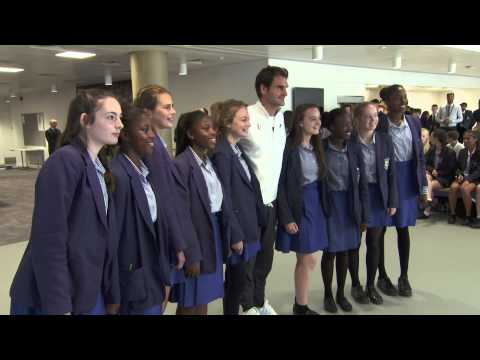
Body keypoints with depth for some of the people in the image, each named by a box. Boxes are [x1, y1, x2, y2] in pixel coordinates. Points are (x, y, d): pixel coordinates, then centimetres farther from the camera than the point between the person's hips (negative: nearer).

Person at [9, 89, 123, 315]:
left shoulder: (99, 167, 9)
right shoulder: (65, 161, -17)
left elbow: (102, 235, 10)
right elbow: (49, 240, -21)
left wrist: (112, 295, 10)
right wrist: (58, 306, -21)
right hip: (56, 296, -8)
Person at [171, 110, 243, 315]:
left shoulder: (210, 161, 8)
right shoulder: (182, 164, -17)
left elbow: (223, 202, 10)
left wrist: (234, 235, 9)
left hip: (215, 234, 7)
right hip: (195, 237, -7)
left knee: (204, 298, 17)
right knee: (190, 303, 8)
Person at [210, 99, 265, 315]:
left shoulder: (239, 149, 11)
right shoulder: (221, 153, -17)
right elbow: (225, 198, -19)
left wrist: (257, 222, 12)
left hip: (250, 225, 8)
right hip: (238, 228, -8)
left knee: (238, 279, 18)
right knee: (240, 280, 6)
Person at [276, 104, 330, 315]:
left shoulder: (316, 146, 8)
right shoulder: (289, 147, -15)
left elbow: (322, 179, 13)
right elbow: (280, 184, -16)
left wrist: (324, 206, 8)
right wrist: (286, 217, -18)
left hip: (316, 204, 7)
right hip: (299, 207, -7)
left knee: (306, 259, 12)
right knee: (309, 259, 0)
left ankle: (299, 304, 27)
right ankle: (301, 307, 17)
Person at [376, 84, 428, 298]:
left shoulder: (414, 124, 4)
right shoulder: (379, 126, -11)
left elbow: (420, 156, 8)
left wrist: (423, 186, 5)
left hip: (408, 181, 4)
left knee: (403, 228, 12)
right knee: (379, 229, 7)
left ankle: (404, 276, 26)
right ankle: (382, 276, 23)